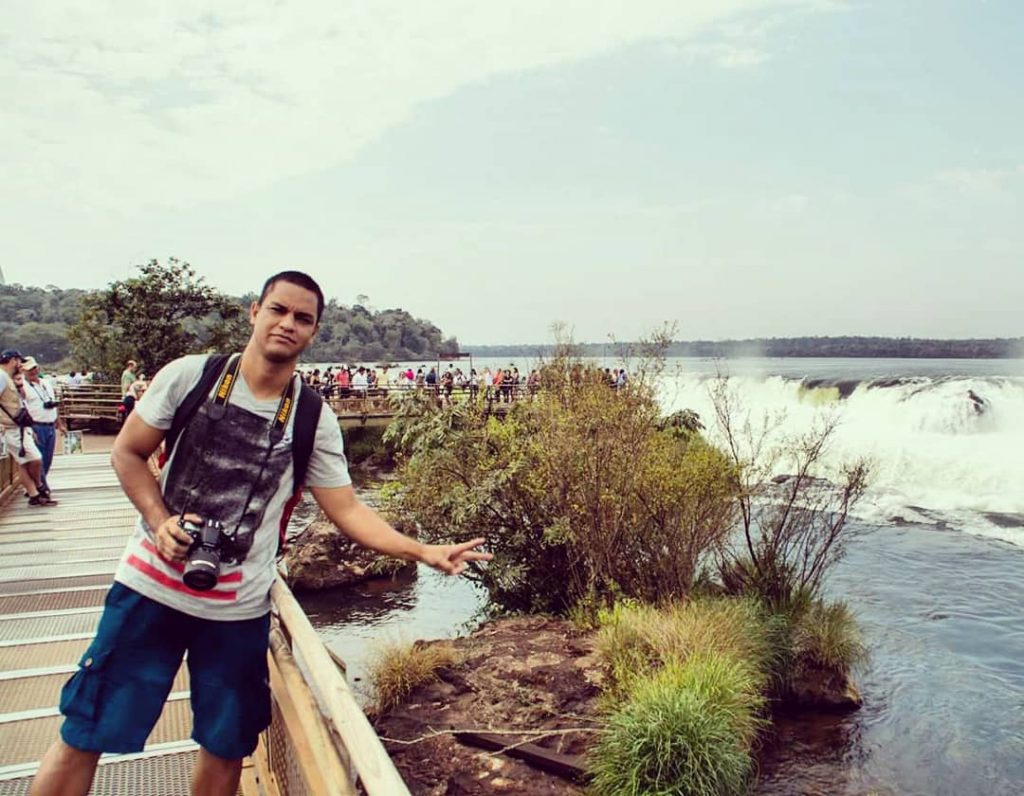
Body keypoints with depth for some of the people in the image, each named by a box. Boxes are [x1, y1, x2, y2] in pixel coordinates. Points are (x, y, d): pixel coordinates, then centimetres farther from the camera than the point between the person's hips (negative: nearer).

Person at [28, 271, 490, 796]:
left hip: (239, 606, 1)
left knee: (226, 746, 13)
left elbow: (346, 510, -4)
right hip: (153, 584, -1)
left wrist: (423, 551, -16)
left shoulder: (314, 419, -4)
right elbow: (127, 453, 3)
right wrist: (160, 521, -13)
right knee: (84, 734, 6)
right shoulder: (190, 375, -6)